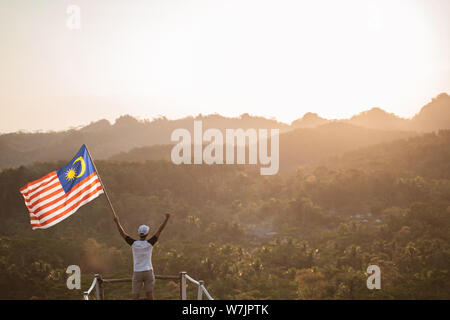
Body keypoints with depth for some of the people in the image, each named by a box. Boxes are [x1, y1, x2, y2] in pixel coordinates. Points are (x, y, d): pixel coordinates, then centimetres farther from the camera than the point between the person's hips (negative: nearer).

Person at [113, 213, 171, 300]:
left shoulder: (134, 243, -9)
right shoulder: (149, 243, -10)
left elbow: (122, 233, 1)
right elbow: (159, 231, -8)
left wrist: (117, 222, 11)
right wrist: (166, 219, -5)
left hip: (137, 273, 0)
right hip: (148, 272, 0)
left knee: (135, 296, 4)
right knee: (149, 295, 2)